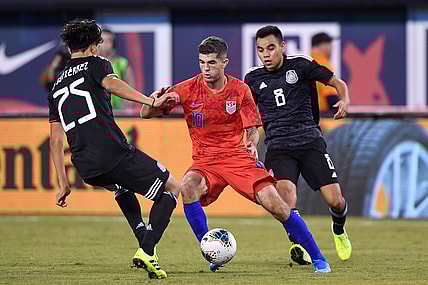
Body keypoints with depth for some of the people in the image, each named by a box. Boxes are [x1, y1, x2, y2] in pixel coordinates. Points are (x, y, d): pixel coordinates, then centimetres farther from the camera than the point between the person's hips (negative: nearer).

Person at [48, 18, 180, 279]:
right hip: (113, 152, -6)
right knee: (172, 189, 10)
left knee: (122, 187, 39)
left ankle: (146, 246, 24)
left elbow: (56, 140, 23)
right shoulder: (96, 64, 10)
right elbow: (111, 84, -15)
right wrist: (149, 101, -27)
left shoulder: (57, 87, 26)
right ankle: (147, 250, -9)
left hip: (86, 168, 6)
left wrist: (64, 183, 26)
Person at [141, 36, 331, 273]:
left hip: (237, 157, 0)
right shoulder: (188, 89, -4)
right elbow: (146, 114, -3)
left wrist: (252, 143, -22)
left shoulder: (239, 90, -2)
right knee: (188, 186, -34)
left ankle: (317, 259, 2)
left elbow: (252, 129, 1)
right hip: (205, 162, 0)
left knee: (277, 206, -14)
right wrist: (155, 100, -27)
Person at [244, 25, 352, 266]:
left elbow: (338, 83, 7)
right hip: (278, 146, 1)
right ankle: (298, 244, -20)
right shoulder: (254, 79, 9)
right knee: (285, 189, -29)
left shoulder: (300, 65, 2)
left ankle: (339, 230, 27)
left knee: (334, 200, -8)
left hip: (310, 140, -1)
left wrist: (345, 101, -13)